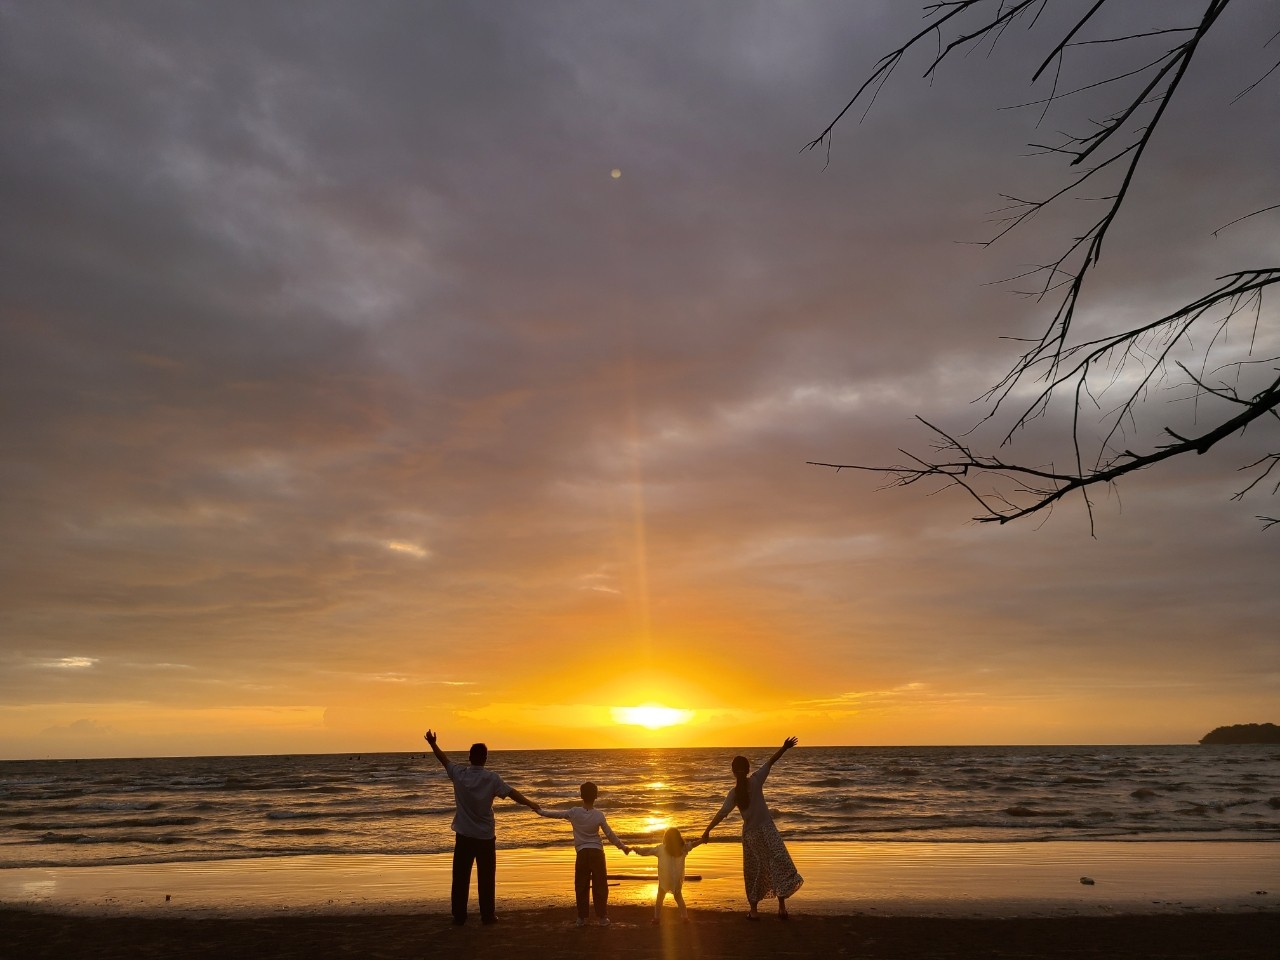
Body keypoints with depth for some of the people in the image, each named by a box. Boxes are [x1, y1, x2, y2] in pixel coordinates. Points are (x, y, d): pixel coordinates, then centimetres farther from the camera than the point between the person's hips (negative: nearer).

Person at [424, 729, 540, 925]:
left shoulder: (459, 774, -5)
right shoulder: (491, 778, -11)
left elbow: (444, 760, 9)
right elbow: (511, 792, -12)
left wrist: (433, 743, 21)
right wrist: (531, 804, -5)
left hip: (464, 835, 2)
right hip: (485, 836, -2)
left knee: (461, 877, 9)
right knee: (486, 878, 7)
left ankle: (459, 916, 13)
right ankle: (487, 915, 10)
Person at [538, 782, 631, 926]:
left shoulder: (574, 812, -5)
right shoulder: (599, 815, -6)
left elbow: (557, 814, 7)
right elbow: (610, 835, -1)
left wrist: (541, 811, 24)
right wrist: (623, 847, 12)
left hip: (582, 853, 1)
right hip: (597, 852, -1)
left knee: (581, 887, 10)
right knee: (600, 886, 6)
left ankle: (582, 918, 13)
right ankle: (602, 917, 7)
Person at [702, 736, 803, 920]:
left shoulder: (734, 793, -8)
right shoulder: (755, 781, -10)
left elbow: (722, 814, -13)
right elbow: (771, 762, -13)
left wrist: (708, 830, -9)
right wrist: (784, 748, -13)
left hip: (750, 835, 2)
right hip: (767, 830, -2)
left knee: (754, 872, 12)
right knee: (779, 866, 3)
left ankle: (754, 911, 14)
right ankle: (782, 907, -3)